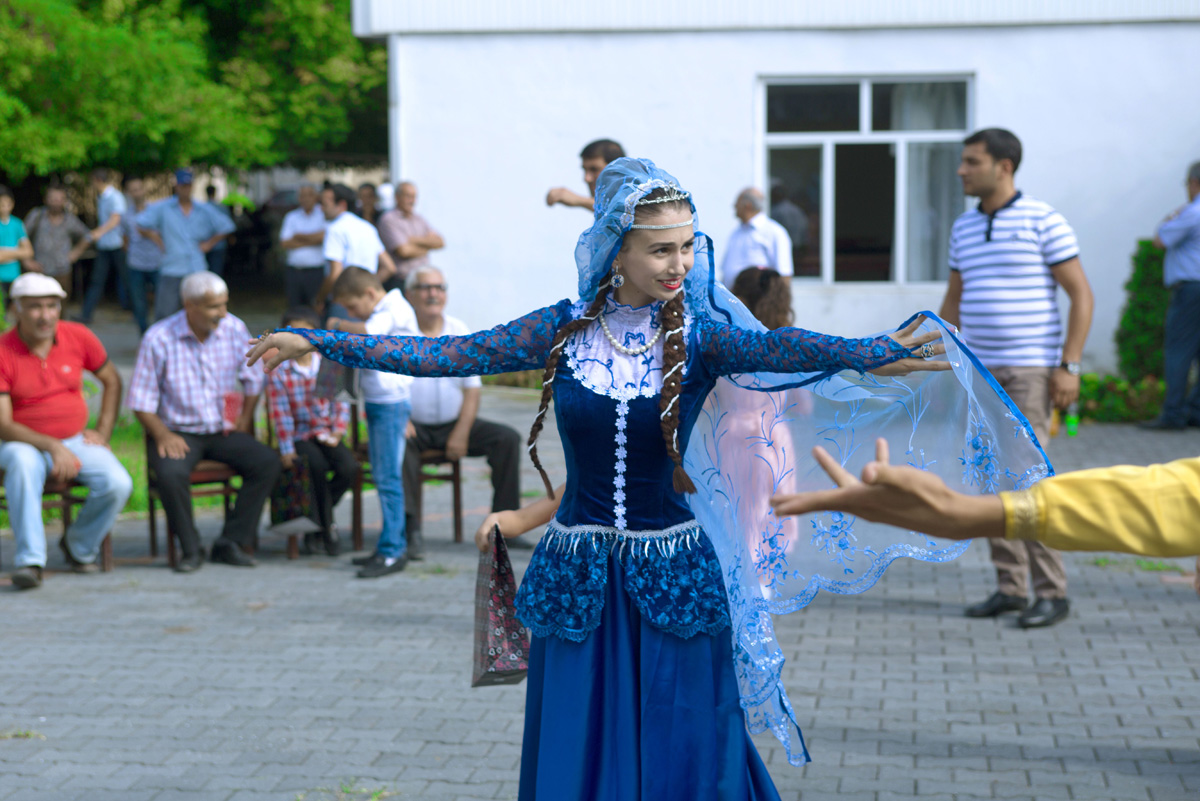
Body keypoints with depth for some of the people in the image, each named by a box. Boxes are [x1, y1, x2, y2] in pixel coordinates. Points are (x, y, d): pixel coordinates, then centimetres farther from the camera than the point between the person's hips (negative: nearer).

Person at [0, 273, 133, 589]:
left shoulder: (79, 336, -2)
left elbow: (111, 380, 15)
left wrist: (103, 432, 4)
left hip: (76, 440, 3)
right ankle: (30, 560, -32)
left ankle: (79, 546, 7)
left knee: (118, 484, -23)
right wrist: (52, 447, -28)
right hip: (25, 442, -3)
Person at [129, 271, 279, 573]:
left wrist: (245, 419, 2)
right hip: (177, 432, -4)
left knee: (267, 462, -21)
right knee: (170, 473, -35)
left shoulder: (235, 330, 0)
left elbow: (253, 379, 14)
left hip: (223, 432, 4)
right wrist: (163, 435, -19)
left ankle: (231, 542, -13)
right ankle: (190, 549, -12)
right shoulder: (159, 338, -10)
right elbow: (141, 401, -6)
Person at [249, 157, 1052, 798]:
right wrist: (318, 342, 1)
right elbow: (443, 354, 3)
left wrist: (870, 353, -46)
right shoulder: (563, 329, -1)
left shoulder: (700, 332, -7)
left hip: (674, 581, -2)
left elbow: (775, 346, -26)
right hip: (577, 579, 2)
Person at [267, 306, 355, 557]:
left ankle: (317, 519, -2)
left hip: (327, 435, 3)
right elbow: (280, 413, -6)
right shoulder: (278, 372, -3)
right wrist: (286, 449, -10)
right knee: (317, 466, -32)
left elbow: (341, 403, 6)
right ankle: (327, 527, -13)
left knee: (349, 467, -23)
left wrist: (337, 432, -6)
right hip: (300, 436, -3)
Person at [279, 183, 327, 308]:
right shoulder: (291, 217, 12)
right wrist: (311, 241, -4)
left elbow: (322, 237, -13)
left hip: (316, 271, -3)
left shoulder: (323, 216, 2)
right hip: (294, 272, 3)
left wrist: (299, 236, -2)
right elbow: (285, 243, 2)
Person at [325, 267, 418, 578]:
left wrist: (338, 325, -17)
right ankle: (394, 546, 20)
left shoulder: (395, 310, -14)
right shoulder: (380, 313, 17)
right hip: (376, 402, 10)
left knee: (389, 478, -9)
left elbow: (367, 331, -30)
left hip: (392, 403, -10)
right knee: (382, 478, 13)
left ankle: (392, 551, -7)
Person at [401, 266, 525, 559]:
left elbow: (472, 388, 3)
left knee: (508, 439, -14)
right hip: (413, 425, -4)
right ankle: (411, 528, -35)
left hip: (454, 424, 4)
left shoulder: (459, 331, 6)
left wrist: (461, 433, -11)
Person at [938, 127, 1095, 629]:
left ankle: (1052, 592, -4)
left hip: (1030, 370, -7)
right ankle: (1010, 587, 13)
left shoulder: (1043, 222, -8)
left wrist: (1070, 366, -15)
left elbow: (1081, 295, -8)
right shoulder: (964, 228, 11)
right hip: (979, 372, 7)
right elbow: (954, 301, 21)